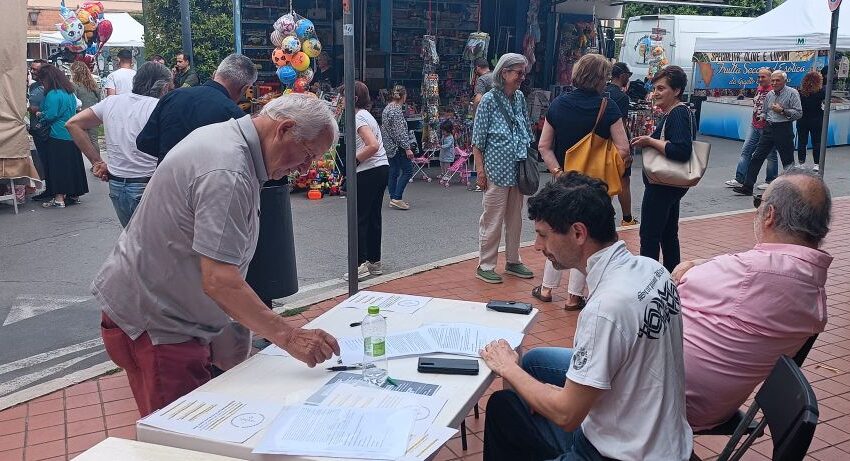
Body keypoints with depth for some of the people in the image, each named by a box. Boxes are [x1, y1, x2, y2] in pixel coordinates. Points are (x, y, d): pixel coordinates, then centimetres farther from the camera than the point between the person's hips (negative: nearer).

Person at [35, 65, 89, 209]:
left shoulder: (52, 95, -14)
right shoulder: (70, 93, 11)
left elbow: (50, 116, -17)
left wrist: (40, 115, 4)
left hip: (58, 137, -8)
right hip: (72, 135, 8)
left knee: (57, 167, -3)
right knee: (71, 165, 13)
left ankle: (59, 198, -2)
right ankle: (73, 194, 21)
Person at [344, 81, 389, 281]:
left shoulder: (359, 117, -13)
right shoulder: (367, 115, 18)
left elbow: (373, 146, -25)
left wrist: (355, 160, -14)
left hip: (369, 173, -10)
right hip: (382, 169, 10)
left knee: (359, 219, -4)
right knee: (373, 217, 13)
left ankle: (361, 264, -4)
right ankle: (375, 262, 19)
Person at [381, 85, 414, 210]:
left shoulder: (386, 109, 14)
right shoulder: (397, 110, -16)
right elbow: (400, 132, -21)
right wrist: (407, 148, -20)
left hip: (389, 147, 10)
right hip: (397, 147, -10)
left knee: (393, 172, 12)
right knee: (407, 171, -4)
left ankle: (393, 199, 14)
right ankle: (396, 198, -10)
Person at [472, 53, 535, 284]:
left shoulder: (520, 98, 8)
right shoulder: (489, 100, -9)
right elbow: (477, 140, -8)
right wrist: (480, 170, -11)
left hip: (518, 169, 7)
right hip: (497, 170, -6)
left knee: (515, 218, 15)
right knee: (492, 220, 0)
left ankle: (513, 261, 28)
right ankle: (485, 265, 11)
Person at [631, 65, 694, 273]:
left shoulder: (677, 114, -18)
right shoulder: (682, 112, 14)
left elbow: (681, 150, -30)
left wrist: (650, 141, -21)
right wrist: (651, 141, 8)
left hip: (662, 185, -11)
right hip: (672, 184, 11)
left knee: (649, 236, -6)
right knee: (669, 235, 18)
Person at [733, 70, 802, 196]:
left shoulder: (792, 93, -6)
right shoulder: (769, 95, 12)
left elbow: (799, 113, -12)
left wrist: (782, 111, -16)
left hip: (784, 129, -6)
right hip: (768, 128, 6)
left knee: (788, 161, 3)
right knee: (757, 157, 1)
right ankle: (747, 187, 3)